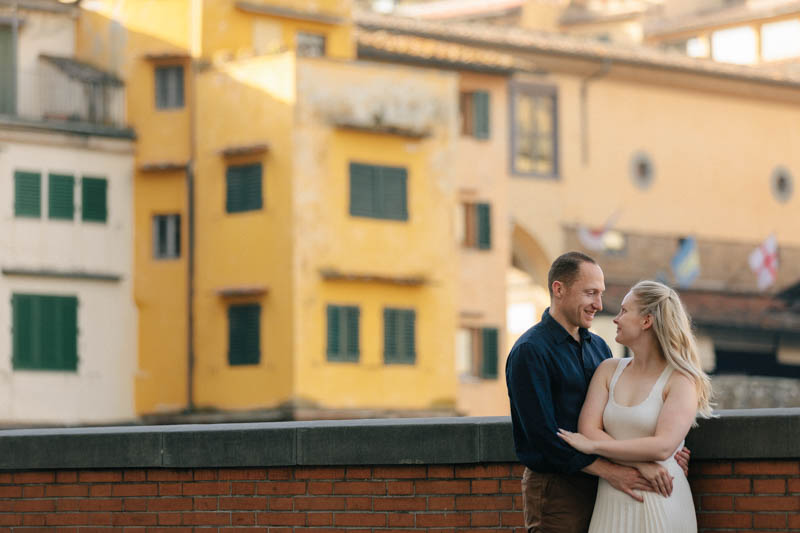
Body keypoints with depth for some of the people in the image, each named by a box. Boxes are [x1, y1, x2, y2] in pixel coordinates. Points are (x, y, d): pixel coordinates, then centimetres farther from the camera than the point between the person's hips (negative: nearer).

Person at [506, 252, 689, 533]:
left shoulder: (597, 347, 14)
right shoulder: (530, 351, -11)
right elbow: (543, 434, -17)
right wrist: (609, 471, -17)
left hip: (597, 487, 7)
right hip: (556, 487, -7)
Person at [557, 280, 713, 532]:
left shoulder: (681, 381, -6)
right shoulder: (608, 370, 10)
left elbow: (662, 447, -17)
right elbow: (588, 430, -2)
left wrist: (593, 445, -11)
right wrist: (640, 464, -15)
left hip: (660, 503, -4)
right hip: (612, 503, 4)